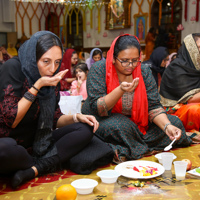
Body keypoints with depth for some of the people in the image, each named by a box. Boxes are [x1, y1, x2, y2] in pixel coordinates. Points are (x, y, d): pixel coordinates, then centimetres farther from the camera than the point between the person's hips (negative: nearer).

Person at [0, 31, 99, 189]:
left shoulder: (52, 78, 3)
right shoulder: (13, 68, -15)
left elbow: (54, 119, 11)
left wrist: (76, 117, -9)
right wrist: (37, 86, -23)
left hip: (37, 143, 6)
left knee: (85, 130, -10)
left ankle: (33, 170, -22)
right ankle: (48, 165, -9)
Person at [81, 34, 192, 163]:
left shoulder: (144, 71, -3)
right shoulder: (99, 70, -15)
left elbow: (153, 106, -6)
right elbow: (97, 110, -22)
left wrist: (167, 126, -26)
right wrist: (120, 90, -37)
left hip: (135, 123, 6)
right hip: (100, 122, -5)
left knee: (175, 122, -10)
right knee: (121, 125, -38)